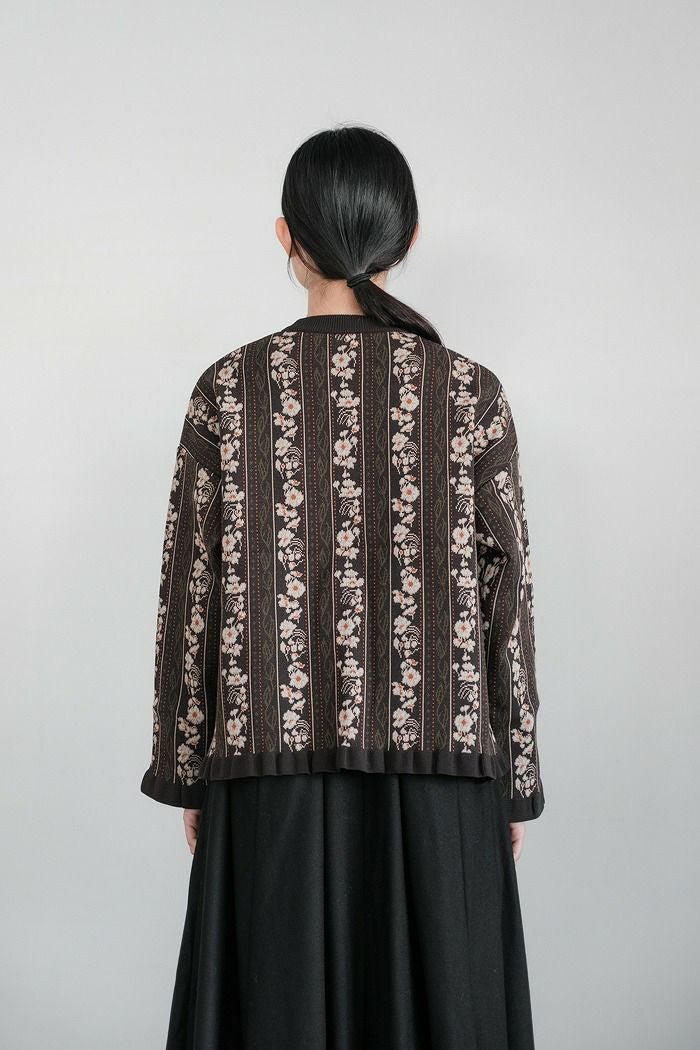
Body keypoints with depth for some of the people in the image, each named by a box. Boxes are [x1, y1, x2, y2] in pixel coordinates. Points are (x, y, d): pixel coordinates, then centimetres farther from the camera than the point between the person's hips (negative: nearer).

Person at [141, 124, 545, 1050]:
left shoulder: (231, 390, -3)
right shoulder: (472, 393, -3)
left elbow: (191, 594, -1)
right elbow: (506, 598, -2)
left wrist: (187, 772, 8)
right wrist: (515, 783, 7)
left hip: (272, 769, 0)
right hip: (438, 770, 0)